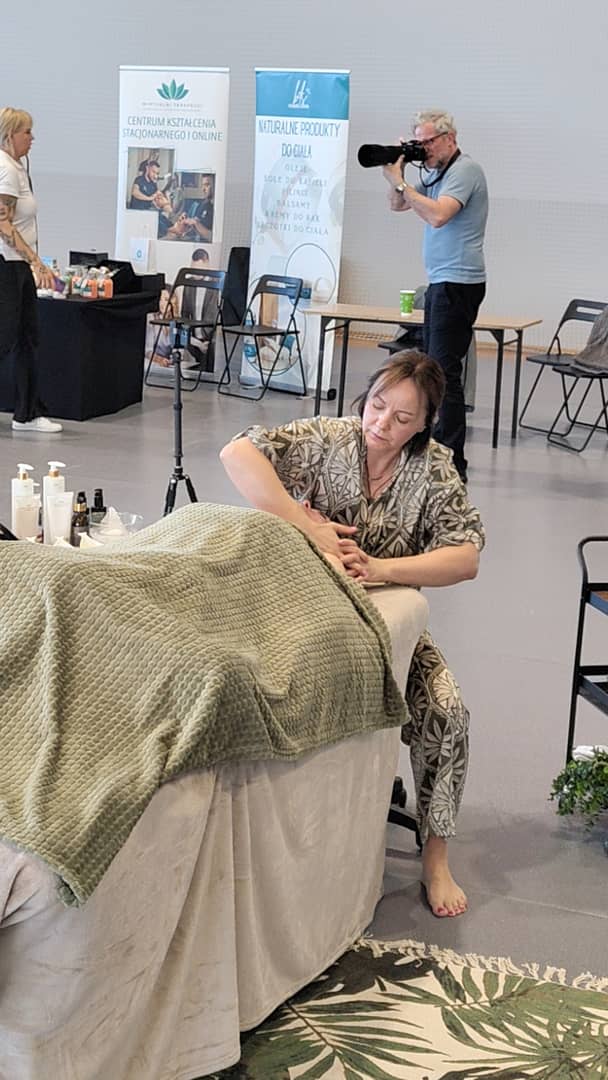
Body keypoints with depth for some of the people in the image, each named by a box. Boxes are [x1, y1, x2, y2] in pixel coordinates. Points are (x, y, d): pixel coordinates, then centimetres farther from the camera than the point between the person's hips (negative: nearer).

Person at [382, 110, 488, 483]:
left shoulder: (465, 169, -12)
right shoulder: (436, 173, 17)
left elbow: (437, 215, -26)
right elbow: (398, 205, 24)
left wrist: (399, 181, -17)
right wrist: (397, 173, 6)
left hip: (458, 283, -10)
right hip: (441, 283, 10)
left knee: (444, 371, -12)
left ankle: (452, 463, -12)